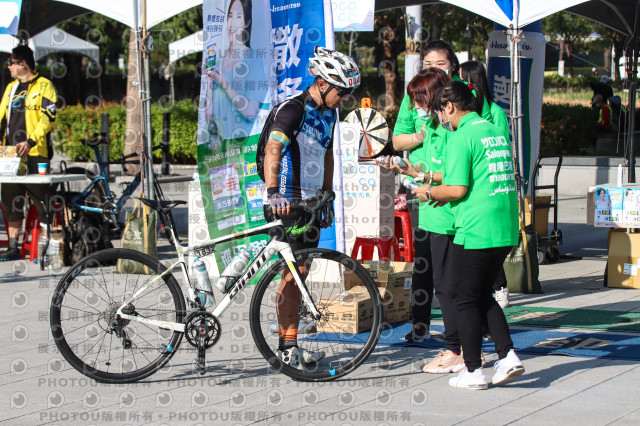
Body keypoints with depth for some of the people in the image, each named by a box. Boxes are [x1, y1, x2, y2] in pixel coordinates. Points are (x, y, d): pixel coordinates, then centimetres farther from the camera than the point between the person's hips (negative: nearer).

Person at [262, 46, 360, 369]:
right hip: (287, 203, -9)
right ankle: (286, 347, -3)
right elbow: (273, 149, -29)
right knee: (294, 272, -8)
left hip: (311, 202, 9)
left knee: (300, 272, 11)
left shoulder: (329, 114, 12)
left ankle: (291, 345, 17)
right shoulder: (293, 109, -16)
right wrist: (273, 193, -41)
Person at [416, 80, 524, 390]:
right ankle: (508, 356, 8)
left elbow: (458, 188, -16)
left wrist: (430, 193, 2)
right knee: (483, 295, 19)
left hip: (474, 231, -8)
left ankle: (473, 371, 7)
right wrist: (447, 194, 19)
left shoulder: (461, 138, -10)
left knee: (466, 300, 4)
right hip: (506, 230, 8)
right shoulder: (497, 132, 15)